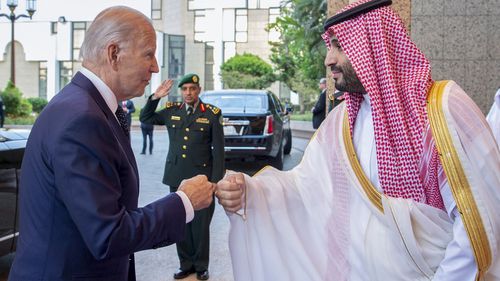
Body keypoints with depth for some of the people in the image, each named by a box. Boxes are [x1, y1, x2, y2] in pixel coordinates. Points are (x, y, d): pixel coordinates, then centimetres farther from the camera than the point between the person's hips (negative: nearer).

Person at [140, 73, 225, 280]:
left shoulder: (212, 114, -2)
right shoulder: (171, 111, 7)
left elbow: (218, 149, -2)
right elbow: (145, 118, 18)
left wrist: (216, 180, -6)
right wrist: (155, 98, 2)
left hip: (201, 178, -3)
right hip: (176, 177, 3)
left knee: (200, 224, 4)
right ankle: (186, 263, 23)